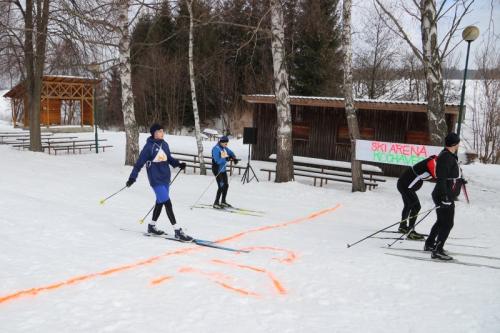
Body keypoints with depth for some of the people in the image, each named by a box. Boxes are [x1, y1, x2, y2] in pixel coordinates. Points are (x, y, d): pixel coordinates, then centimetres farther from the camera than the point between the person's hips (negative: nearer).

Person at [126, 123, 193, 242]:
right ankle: (178, 231, -9)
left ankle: (152, 226, 34)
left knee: (160, 201, 16)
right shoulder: (149, 146, -12)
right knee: (167, 203, -11)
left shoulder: (164, 144, 7)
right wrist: (132, 177, -12)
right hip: (156, 179, -7)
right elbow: (140, 162, -10)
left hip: (166, 178, 7)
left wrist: (178, 164, 0)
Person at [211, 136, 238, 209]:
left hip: (223, 169, 9)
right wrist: (226, 159, -34)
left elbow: (231, 153, 17)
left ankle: (223, 202, 27)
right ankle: (216, 203, -4)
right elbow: (217, 160, -26)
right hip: (217, 169, -9)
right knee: (221, 186, -13)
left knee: (226, 185, 13)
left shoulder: (224, 148, 7)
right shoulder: (216, 149, -18)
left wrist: (234, 158, -3)